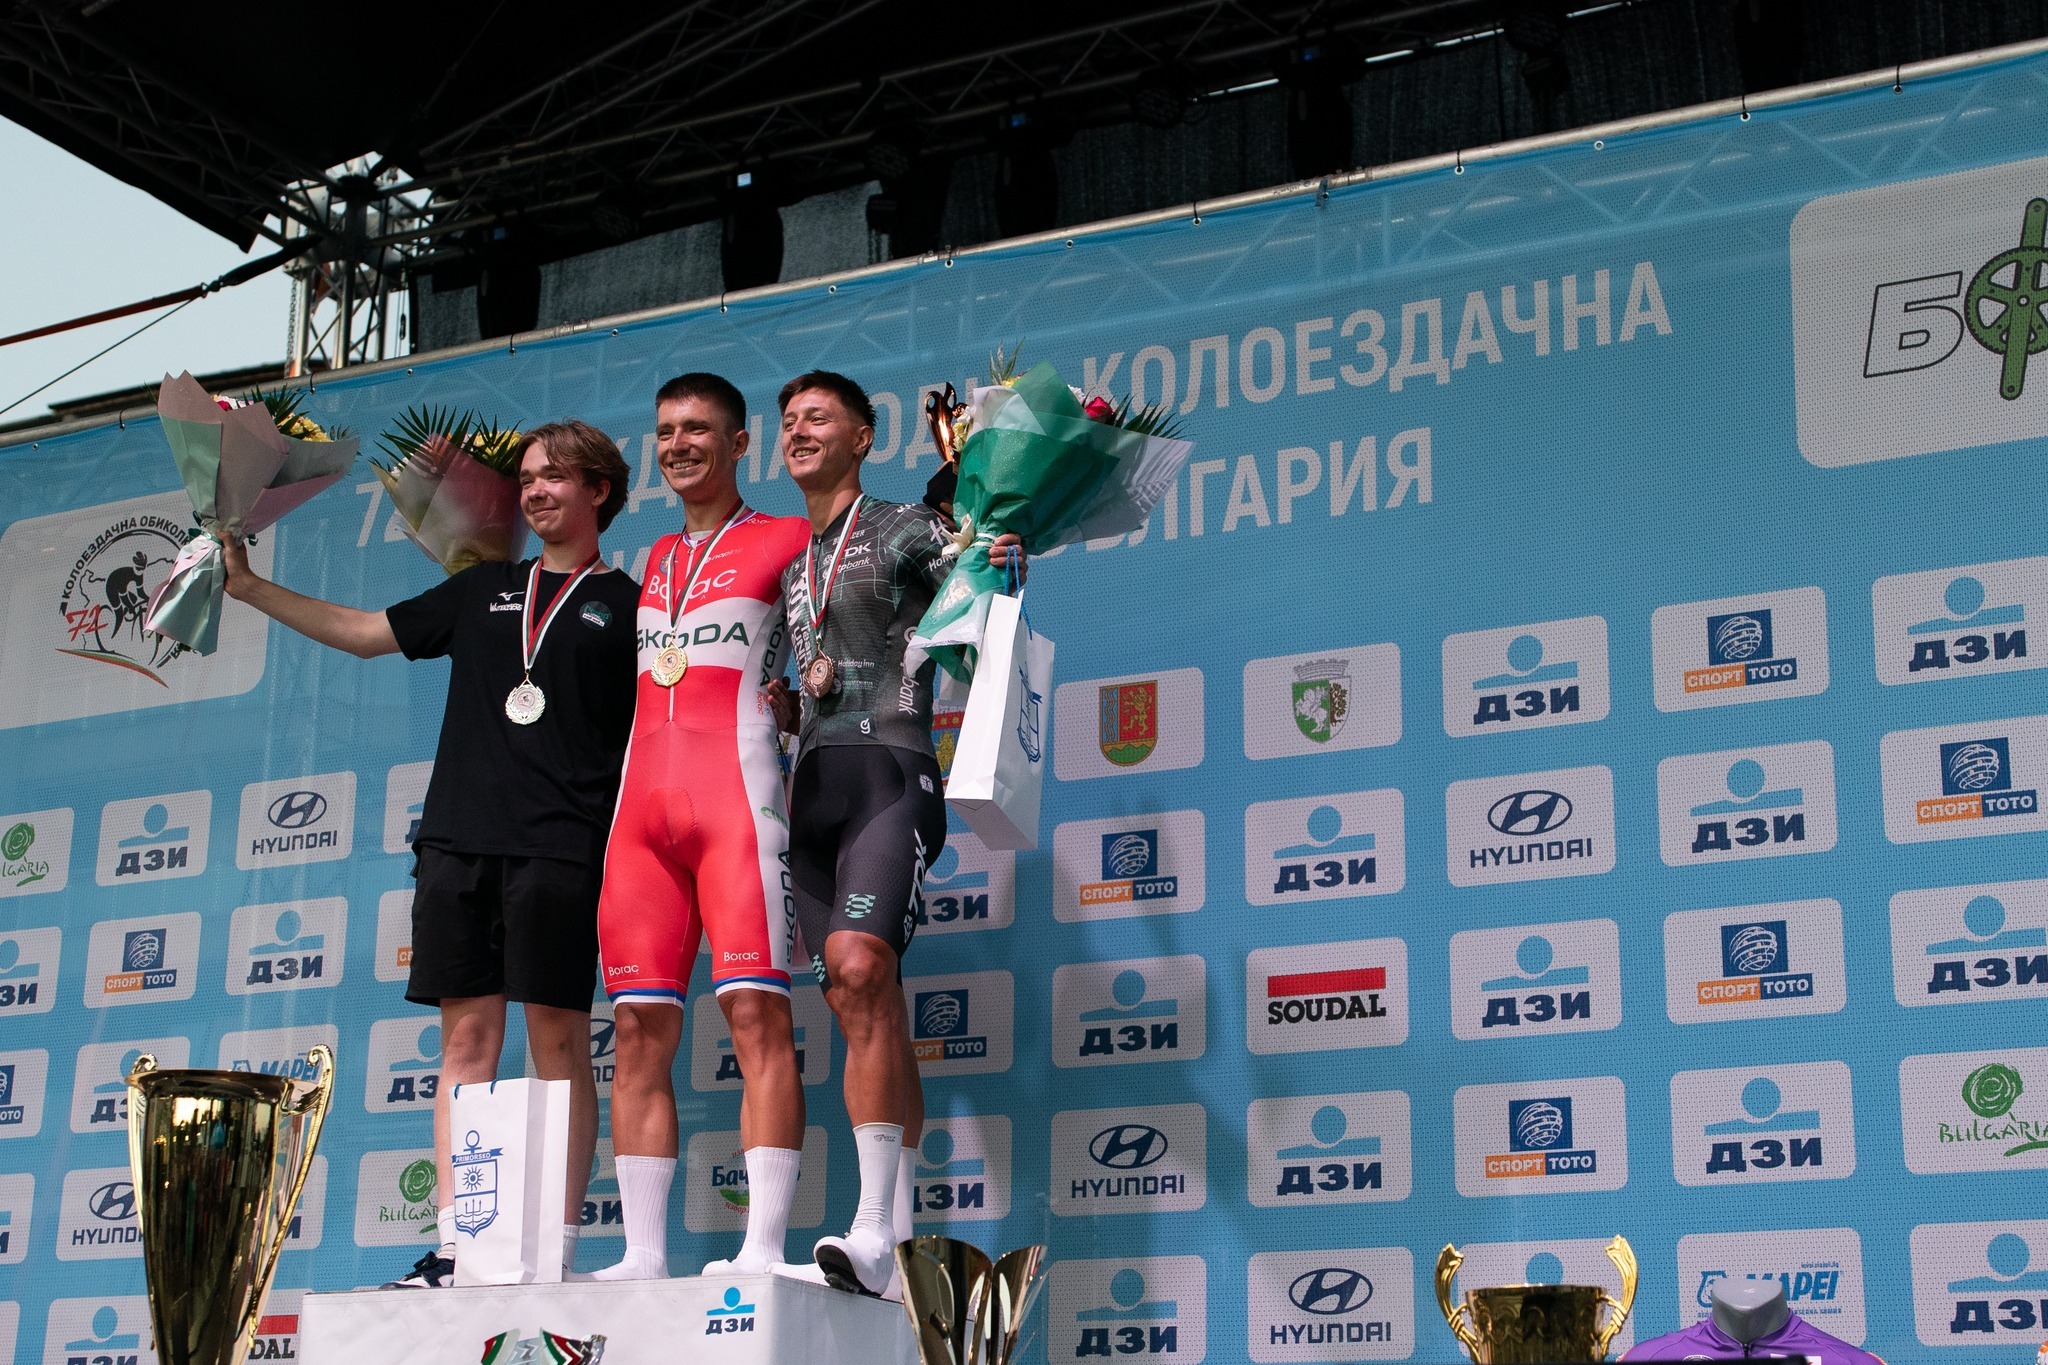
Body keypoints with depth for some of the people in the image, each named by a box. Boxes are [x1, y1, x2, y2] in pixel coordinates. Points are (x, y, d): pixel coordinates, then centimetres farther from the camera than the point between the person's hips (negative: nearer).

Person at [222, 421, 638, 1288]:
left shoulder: (625, 605, 9)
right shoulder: (484, 590, 22)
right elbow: (365, 632, 27)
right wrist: (251, 588, 25)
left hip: (559, 847, -4)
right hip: (458, 837, 4)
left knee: (558, 1040, -6)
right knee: (466, 1037, 1)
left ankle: (558, 1249, -5)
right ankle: (454, 1248, 0)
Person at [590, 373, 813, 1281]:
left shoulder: (785, 542, 7)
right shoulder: (655, 560, 25)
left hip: (735, 797, -6)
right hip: (642, 809, 6)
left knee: (756, 1011, -14)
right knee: (640, 1028, 0)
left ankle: (764, 1247, -18)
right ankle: (643, 1252, 0)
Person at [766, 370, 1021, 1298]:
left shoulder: (905, 530, 7)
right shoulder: (786, 564, 25)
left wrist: (1002, 559, -29)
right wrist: (781, 705, 10)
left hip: (888, 774, -6)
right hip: (812, 787, 7)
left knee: (859, 965, -26)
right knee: (862, 1010, 2)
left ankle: (874, 1230, -31)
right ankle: (899, 1246, 4)